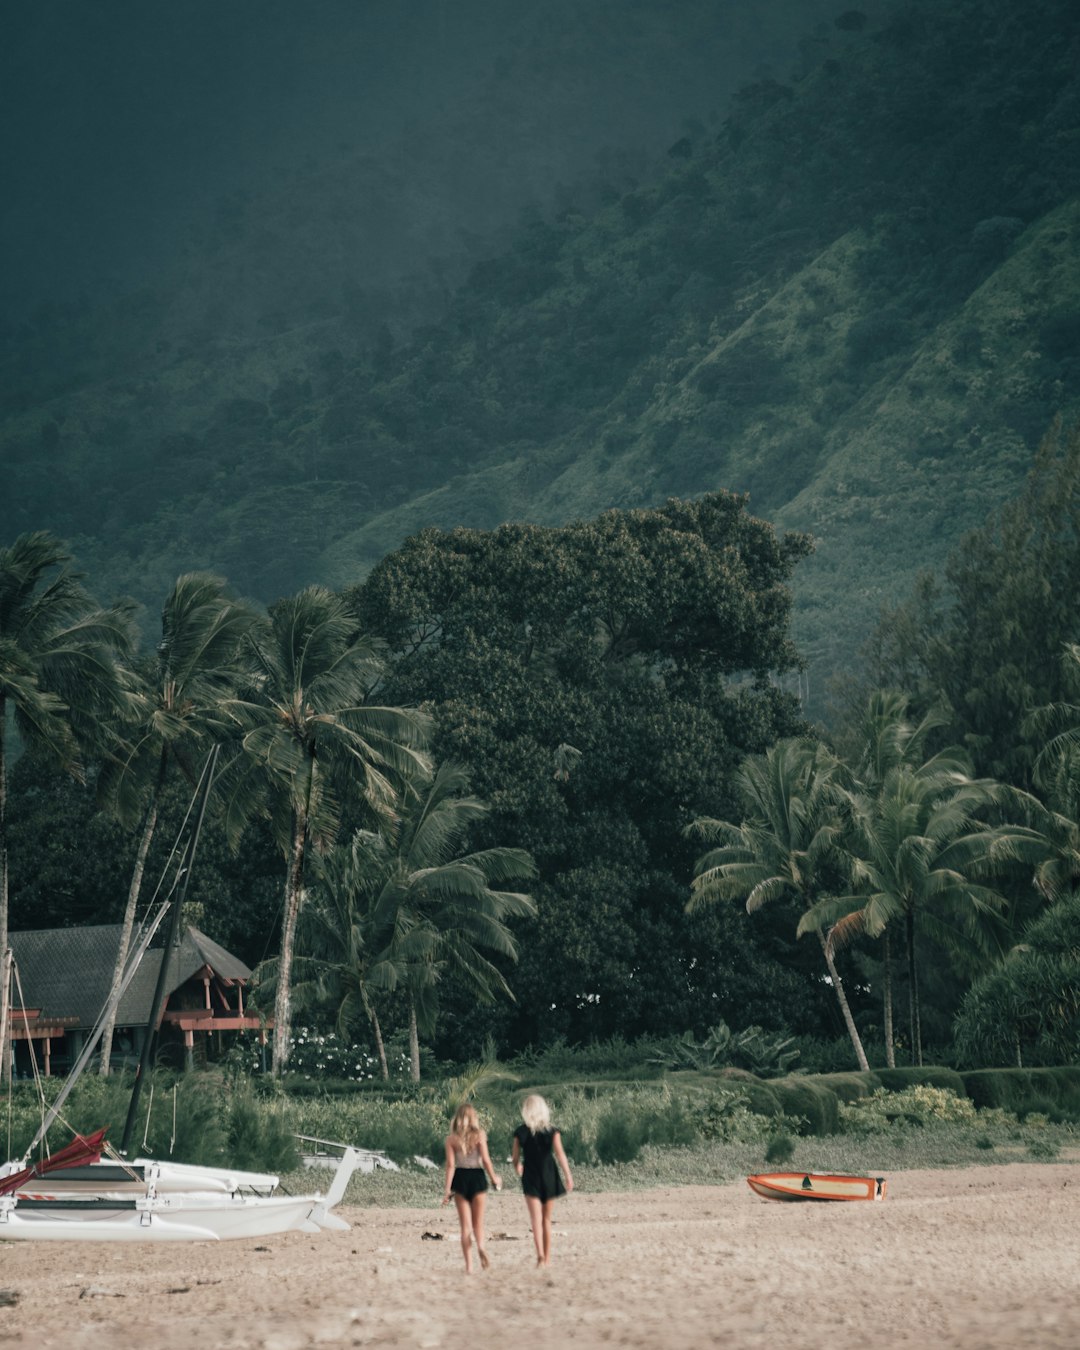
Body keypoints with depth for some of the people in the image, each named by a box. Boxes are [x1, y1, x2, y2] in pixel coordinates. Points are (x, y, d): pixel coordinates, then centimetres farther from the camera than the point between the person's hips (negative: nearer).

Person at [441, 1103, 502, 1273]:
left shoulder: (451, 1139, -1)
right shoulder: (479, 1135, -3)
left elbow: (450, 1165, -5)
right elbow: (486, 1160, -7)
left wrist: (447, 1189, -4)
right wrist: (494, 1177, 7)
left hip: (460, 1178, 1)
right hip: (477, 1177, -1)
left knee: (465, 1225, 8)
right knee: (478, 1222, 10)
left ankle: (469, 1265, 1)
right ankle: (480, 1245, -22)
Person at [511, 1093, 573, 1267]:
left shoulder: (521, 1133, -2)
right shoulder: (552, 1132, -1)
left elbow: (515, 1159, 3)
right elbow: (560, 1154, -11)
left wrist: (518, 1168, 25)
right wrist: (568, 1177, -12)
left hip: (530, 1177, -2)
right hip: (549, 1176, 2)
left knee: (536, 1218, -9)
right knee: (546, 1218, 15)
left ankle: (540, 1254, -28)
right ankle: (547, 1257, 19)